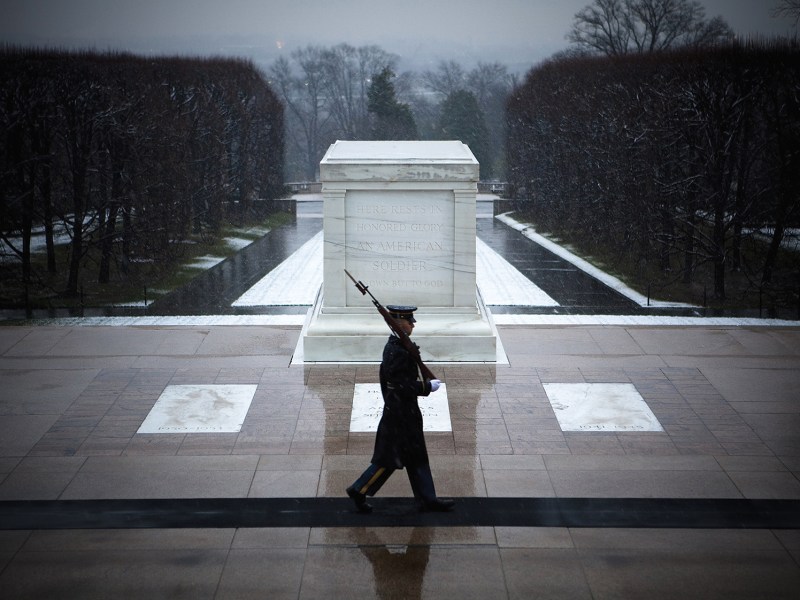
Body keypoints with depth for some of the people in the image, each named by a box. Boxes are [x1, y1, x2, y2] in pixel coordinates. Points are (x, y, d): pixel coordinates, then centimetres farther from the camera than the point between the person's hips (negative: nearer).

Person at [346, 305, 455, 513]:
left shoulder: (393, 346, 9)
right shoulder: (397, 351, -22)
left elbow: (385, 376, 18)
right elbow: (401, 386, -25)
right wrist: (428, 386, -16)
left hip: (403, 411, 10)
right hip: (400, 412, -10)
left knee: (416, 457, 13)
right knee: (389, 458, 0)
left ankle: (427, 499, 18)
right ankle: (359, 490, 11)